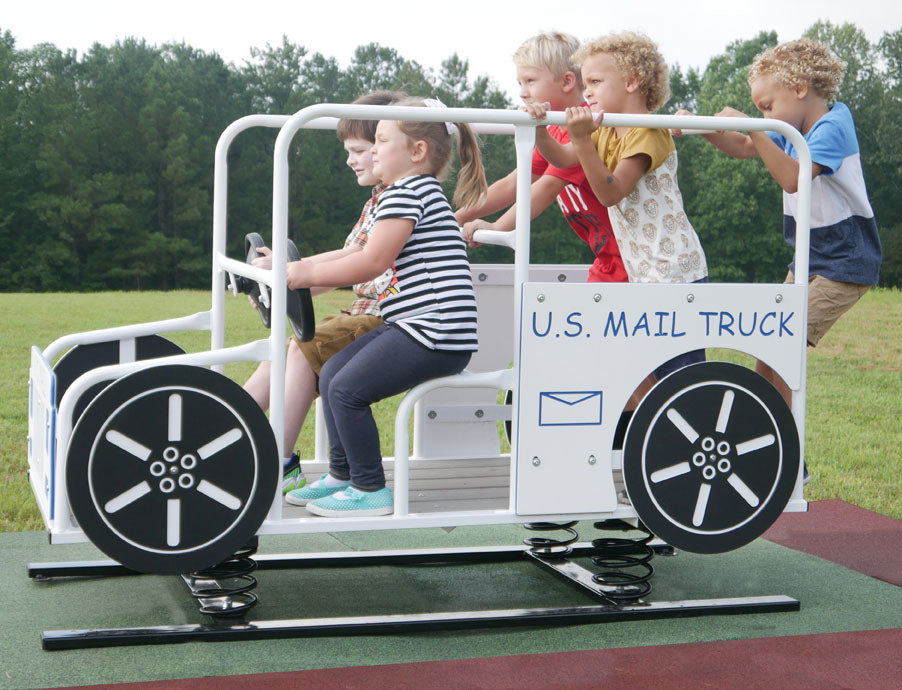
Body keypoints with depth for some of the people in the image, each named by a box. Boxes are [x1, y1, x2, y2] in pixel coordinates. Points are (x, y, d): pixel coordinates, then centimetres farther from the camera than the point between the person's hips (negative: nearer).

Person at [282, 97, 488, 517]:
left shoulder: (407, 191, -11)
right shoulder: (419, 191, 23)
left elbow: (372, 262, -17)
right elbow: (370, 258, 21)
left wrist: (309, 273, -7)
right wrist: (307, 270, 15)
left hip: (434, 333, -11)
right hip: (412, 326, 11)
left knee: (348, 389, -13)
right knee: (332, 374, 12)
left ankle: (370, 490, -4)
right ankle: (342, 474, 19)